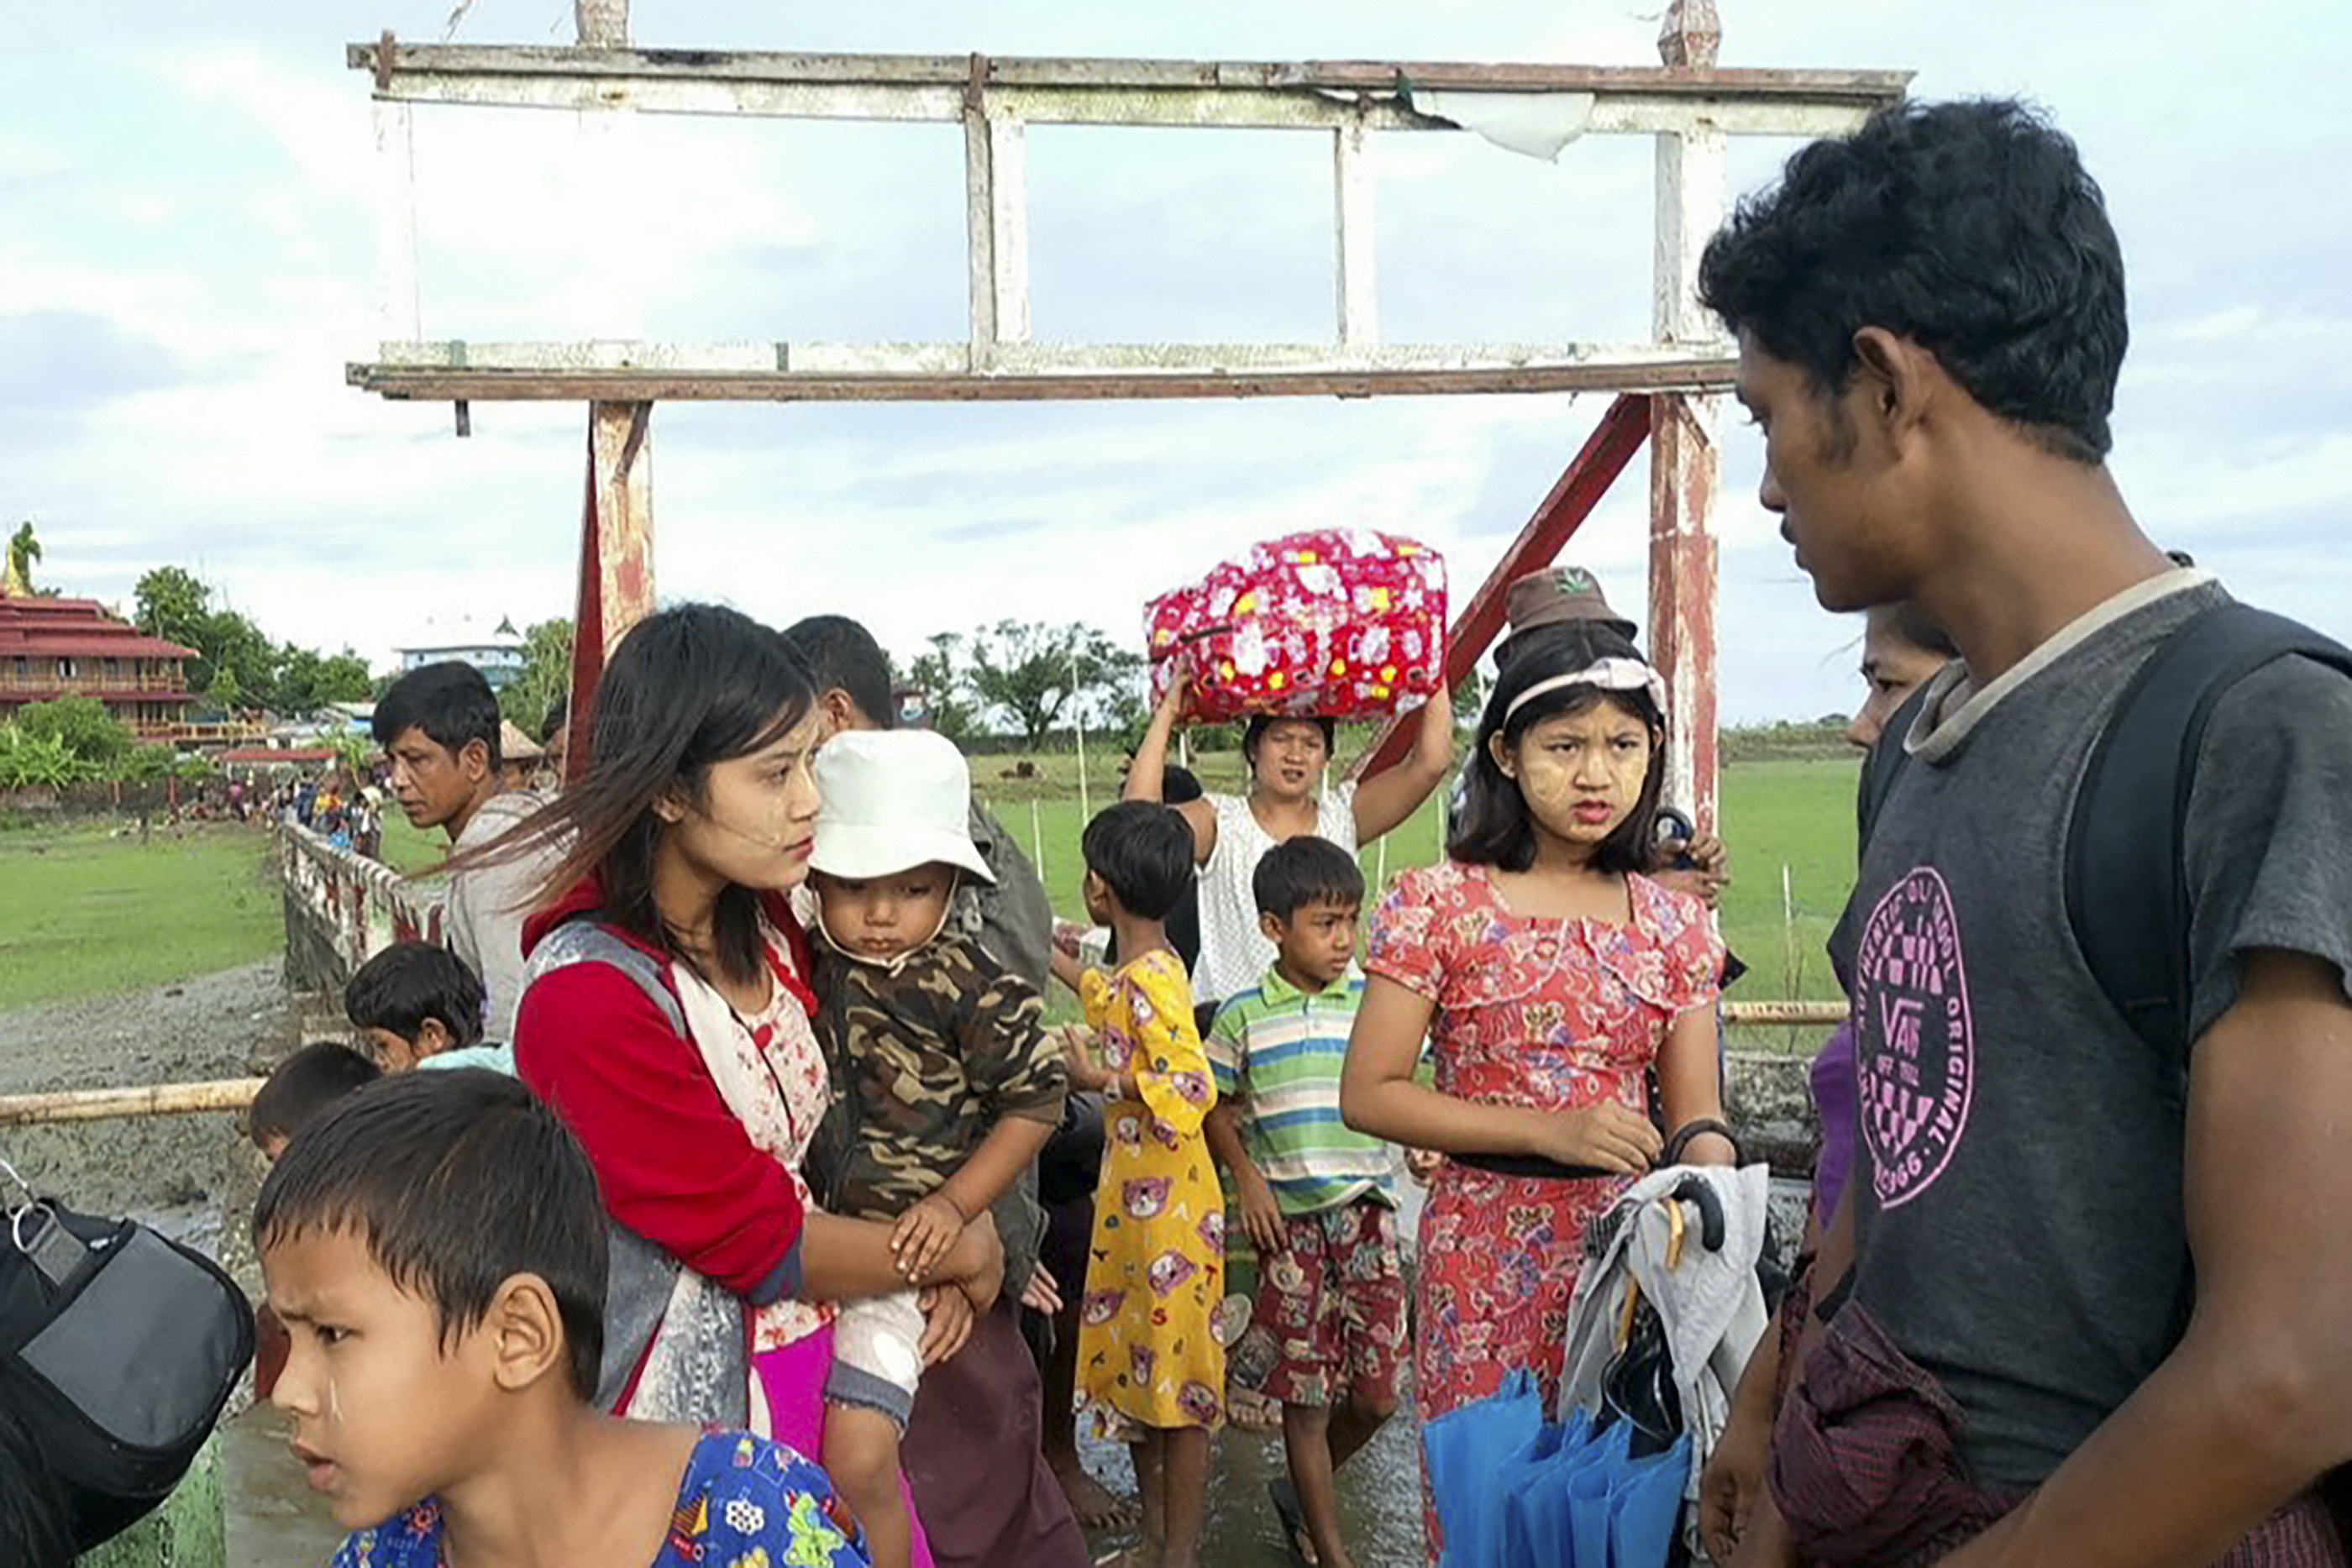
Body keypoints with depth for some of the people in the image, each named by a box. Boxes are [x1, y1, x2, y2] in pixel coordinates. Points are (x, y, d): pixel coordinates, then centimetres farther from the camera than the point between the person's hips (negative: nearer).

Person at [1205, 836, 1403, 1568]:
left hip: (1368, 1210, 2)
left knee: (1377, 1395, 6)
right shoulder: (1244, 1016, -1)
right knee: (1306, 1397, 4)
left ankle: (1303, 1496, 33)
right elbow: (1217, 1107, 8)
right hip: (1289, 1220, -2)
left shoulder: (1374, 1003, 2)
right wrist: (1248, 1178, -4)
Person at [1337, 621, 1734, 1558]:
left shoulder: (1674, 925, 4)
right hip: (1485, 1264, -3)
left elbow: (1697, 1115, 4)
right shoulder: (1439, 906, -7)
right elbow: (1368, 1095, -10)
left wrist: (1708, 1168, -21)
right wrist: (1551, 1132, -19)